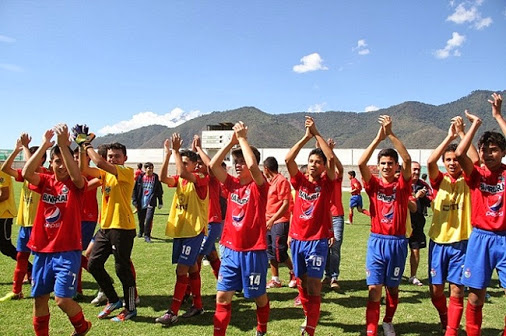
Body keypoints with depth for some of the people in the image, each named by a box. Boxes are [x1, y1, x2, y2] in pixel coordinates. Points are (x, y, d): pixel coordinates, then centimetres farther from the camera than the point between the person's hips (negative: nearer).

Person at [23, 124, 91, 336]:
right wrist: (44, 145, -23)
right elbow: (27, 173, -16)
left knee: (62, 299, -8)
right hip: (42, 250, 4)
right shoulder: (45, 181, 4)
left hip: (68, 251, -4)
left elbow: (76, 176, -29)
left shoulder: (76, 185, -5)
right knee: (39, 298, 13)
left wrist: (63, 146, -34)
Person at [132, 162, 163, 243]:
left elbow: (159, 190, 7)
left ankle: (147, 236, -3)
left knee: (149, 219, -15)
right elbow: (135, 189, 3)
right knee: (141, 219, 16)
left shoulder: (156, 178, 1)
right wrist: (134, 201, -3)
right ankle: (141, 232, 43)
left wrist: (160, 202, 7)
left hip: (151, 203, -1)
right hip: (141, 203, 1)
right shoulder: (140, 177, -1)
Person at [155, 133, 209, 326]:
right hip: (179, 230, 8)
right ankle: (198, 305, 27)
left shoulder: (201, 179, -11)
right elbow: (163, 178, -10)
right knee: (191, 268, 15)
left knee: (182, 269, -9)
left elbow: (183, 173, -29)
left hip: (194, 231, -8)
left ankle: (173, 312, -4)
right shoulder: (179, 179, 9)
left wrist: (176, 150, -21)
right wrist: (167, 154, -14)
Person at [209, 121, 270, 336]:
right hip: (230, 250, 4)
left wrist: (242, 138, -18)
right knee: (222, 296, 3)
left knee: (258, 295, 15)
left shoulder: (259, 186, -9)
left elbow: (253, 165, -29)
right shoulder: (232, 184, 5)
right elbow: (213, 165, -6)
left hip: (253, 251, -4)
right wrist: (232, 141, -8)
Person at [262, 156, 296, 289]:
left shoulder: (281, 181, -12)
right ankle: (275, 280, 19)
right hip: (270, 223, 9)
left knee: (280, 253, -5)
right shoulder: (270, 182, 14)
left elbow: (286, 204, -18)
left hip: (280, 222, -9)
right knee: (271, 252, 10)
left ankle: (294, 272, 17)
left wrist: (272, 219, -22)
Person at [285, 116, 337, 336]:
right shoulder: (300, 181, 4)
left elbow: (331, 158, -17)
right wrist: (306, 137, -10)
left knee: (313, 286, -4)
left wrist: (316, 133, -13)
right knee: (302, 283, 15)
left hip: (318, 240, -3)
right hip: (297, 239, 4)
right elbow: (288, 159, -9)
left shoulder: (326, 183, -2)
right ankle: (309, 317, 36)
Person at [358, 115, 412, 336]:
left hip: (398, 242, 1)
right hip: (377, 241, -1)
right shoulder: (374, 184, -1)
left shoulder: (402, 184, -1)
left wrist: (391, 134, -23)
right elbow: (361, 163, -18)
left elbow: (407, 159, -18)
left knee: (392, 287, 16)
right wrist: (378, 138, -22)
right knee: (374, 289, -4)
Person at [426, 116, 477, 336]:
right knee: (436, 289, 7)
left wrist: (462, 134, -16)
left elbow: (475, 161, -18)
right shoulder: (439, 180, 2)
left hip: (461, 242, -1)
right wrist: (449, 137, -16)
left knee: (457, 291, 0)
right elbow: (430, 162, -17)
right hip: (438, 241, 1)